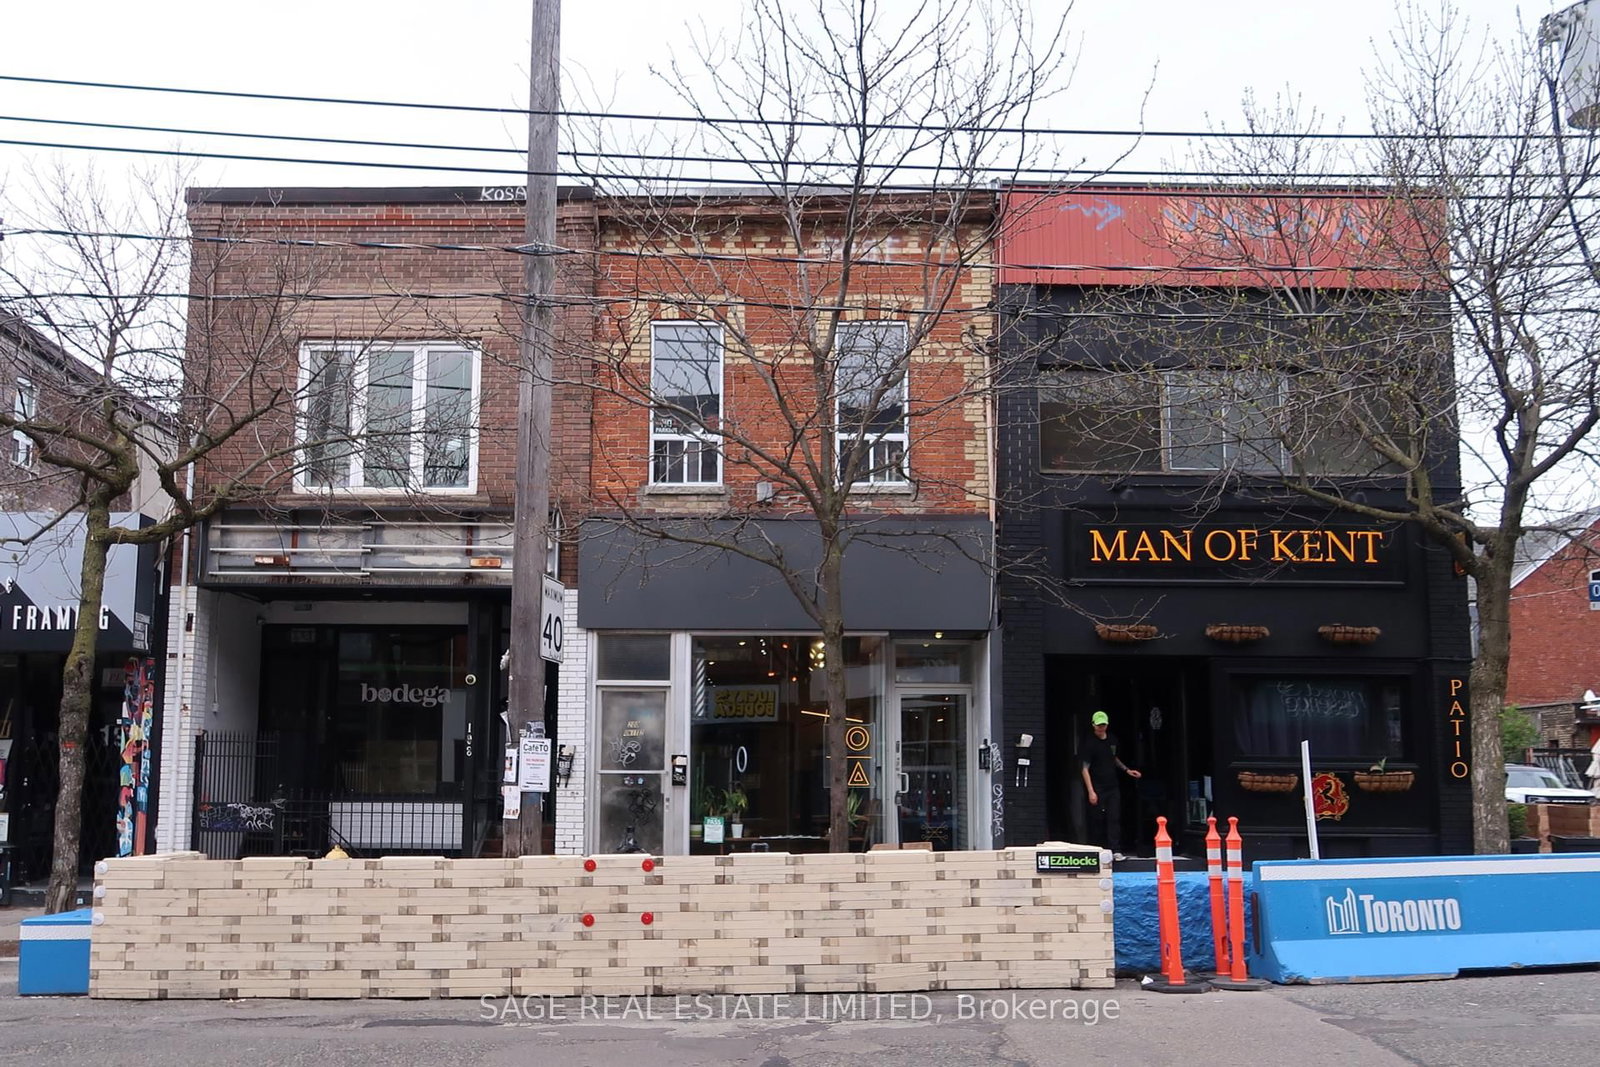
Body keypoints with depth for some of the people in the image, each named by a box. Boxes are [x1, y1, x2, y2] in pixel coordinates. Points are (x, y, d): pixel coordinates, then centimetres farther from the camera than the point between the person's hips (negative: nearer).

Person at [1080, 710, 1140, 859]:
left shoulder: (1112, 740, 9)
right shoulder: (1090, 744, -9)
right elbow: (1085, 769, -11)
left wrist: (1126, 770, 14)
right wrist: (1091, 791, -18)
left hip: (1113, 786, 5)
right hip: (1098, 789, -5)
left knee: (1114, 818, -2)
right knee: (1097, 820, 0)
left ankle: (1115, 850, -3)